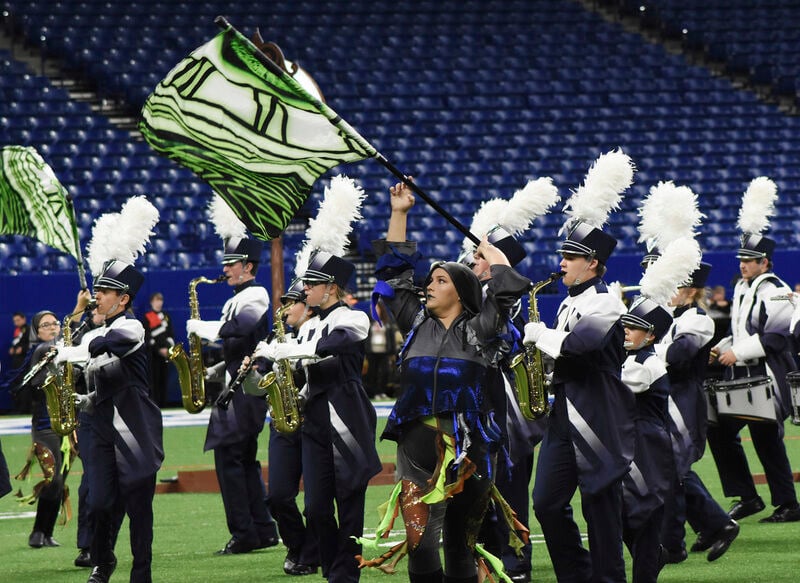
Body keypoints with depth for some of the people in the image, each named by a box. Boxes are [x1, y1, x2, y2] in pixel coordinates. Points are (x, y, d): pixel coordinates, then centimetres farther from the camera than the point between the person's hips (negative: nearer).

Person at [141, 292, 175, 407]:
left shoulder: (166, 316, 15)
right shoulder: (147, 317, -1)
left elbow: (171, 334, 14)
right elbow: (147, 337, -7)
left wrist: (168, 348, -3)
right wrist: (159, 349, -14)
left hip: (166, 353, 5)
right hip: (153, 353, -5)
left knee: (164, 377, 4)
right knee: (154, 377, -8)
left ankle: (163, 402, 7)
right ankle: (155, 402, -8)